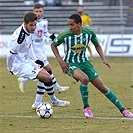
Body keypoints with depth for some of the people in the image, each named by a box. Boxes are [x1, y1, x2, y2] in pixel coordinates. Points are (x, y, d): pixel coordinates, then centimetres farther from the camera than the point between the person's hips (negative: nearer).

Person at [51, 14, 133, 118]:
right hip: (70, 64, -3)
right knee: (84, 78, -35)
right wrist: (60, 61, -11)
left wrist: (103, 59, -5)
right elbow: (53, 45, -1)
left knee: (102, 87, 0)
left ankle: (122, 110, 11)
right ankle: (86, 107, -15)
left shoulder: (89, 32, -13)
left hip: (84, 62, 3)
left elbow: (97, 45, 7)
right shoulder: (65, 35, -20)